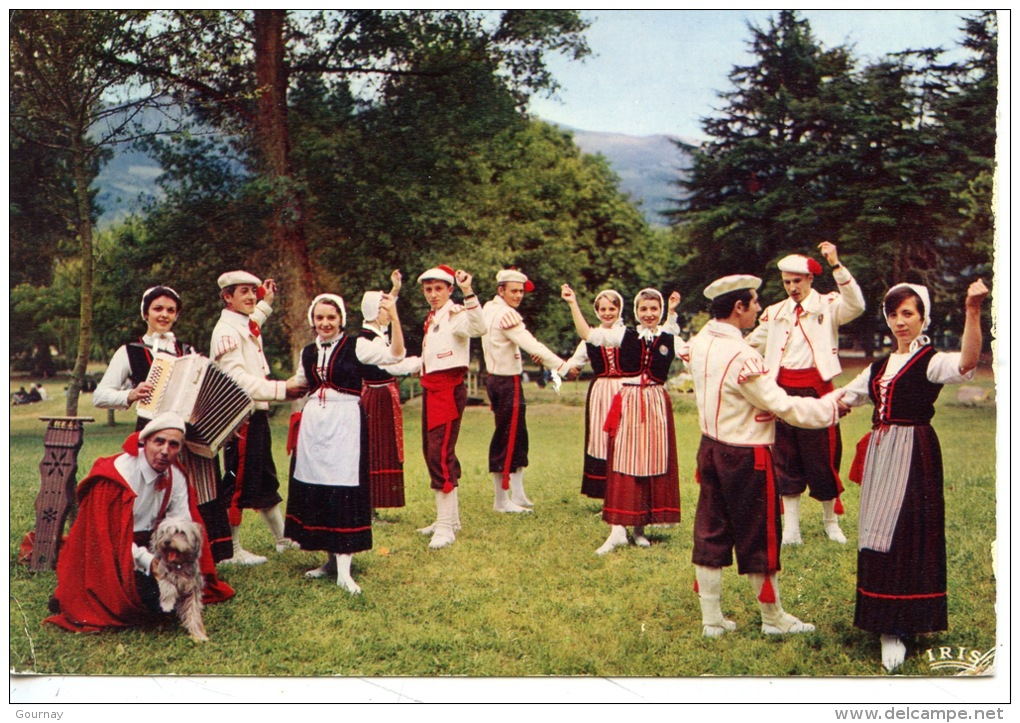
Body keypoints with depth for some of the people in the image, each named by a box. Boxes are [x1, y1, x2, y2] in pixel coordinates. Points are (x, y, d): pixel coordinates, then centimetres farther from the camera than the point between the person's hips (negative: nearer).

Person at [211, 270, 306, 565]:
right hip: (241, 417, -10)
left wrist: (266, 302, 38)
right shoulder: (226, 331, -17)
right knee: (238, 483, -2)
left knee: (265, 479, 18)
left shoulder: (246, 326, 13)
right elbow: (239, 380, -26)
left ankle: (283, 538, 29)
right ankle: (231, 551, 7)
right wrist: (281, 389, -28)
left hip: (257, 415, 10)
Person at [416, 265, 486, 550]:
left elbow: (478, 328, -35)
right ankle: (449, 518, 26)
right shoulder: (431, 318, 16)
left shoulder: (455, 315, -11)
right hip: (431, 389, 10)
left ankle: (446, 527, -10)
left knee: (441, 453, -14)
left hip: (449, 388, -10)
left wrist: (468, 292, -42)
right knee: (431, 452, 14)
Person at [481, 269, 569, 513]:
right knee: (507, 438, -3)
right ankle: (501, 500, 3)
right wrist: (561, 365, -27)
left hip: (494, 379, 10)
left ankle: (517, 494, 17)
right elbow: (531, 345, -26)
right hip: (508, 383, -10)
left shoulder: (488, 308, 11)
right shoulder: (506, 315, -18)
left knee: (516, 437, 13)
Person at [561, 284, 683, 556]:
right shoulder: (625, 335, 3)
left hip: (656, 404, 1)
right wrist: (573, 304, -6)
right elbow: (587, 334, -2)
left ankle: (640, 526, 14)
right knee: (622, 462, -4)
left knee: (653, 464, 4)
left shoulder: (670, 340, 5)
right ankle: (617, 528, -5)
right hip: (627, 403, -1)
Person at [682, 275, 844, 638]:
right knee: (758, 538, 8)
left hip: (710, 448, 8)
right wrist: (831, 404, -8)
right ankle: (774, 617, 24)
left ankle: (711, 618, 20)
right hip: (745, 458, -8)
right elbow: (784, 406, -22)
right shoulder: (742, 357, -25)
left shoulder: (700, 343, -1)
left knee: (710, 533, 12)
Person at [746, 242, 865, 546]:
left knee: (823, 457, 1)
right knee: (786, 459, 6)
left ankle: (831, 522, 19)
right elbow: (752, 344, 17)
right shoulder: (775, 312, 12)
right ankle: (790, 528, 14)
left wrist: (836, 264, -28)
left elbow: (856, 305, -20)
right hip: (783, 390, 4)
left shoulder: (828, 306, 0)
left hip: (815, 389, -4)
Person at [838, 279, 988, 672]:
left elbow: (967, 364, -29)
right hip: (879, 455, 7)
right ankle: (882, 618, 23)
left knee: (902, 535, -8)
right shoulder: (879, 367, 15)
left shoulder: (930, 362, -7)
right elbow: (844, 399, 24)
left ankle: (894, 630, -3)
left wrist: (973, 310, -43)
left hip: (914, 456, -7)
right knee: (876, 535, 10)